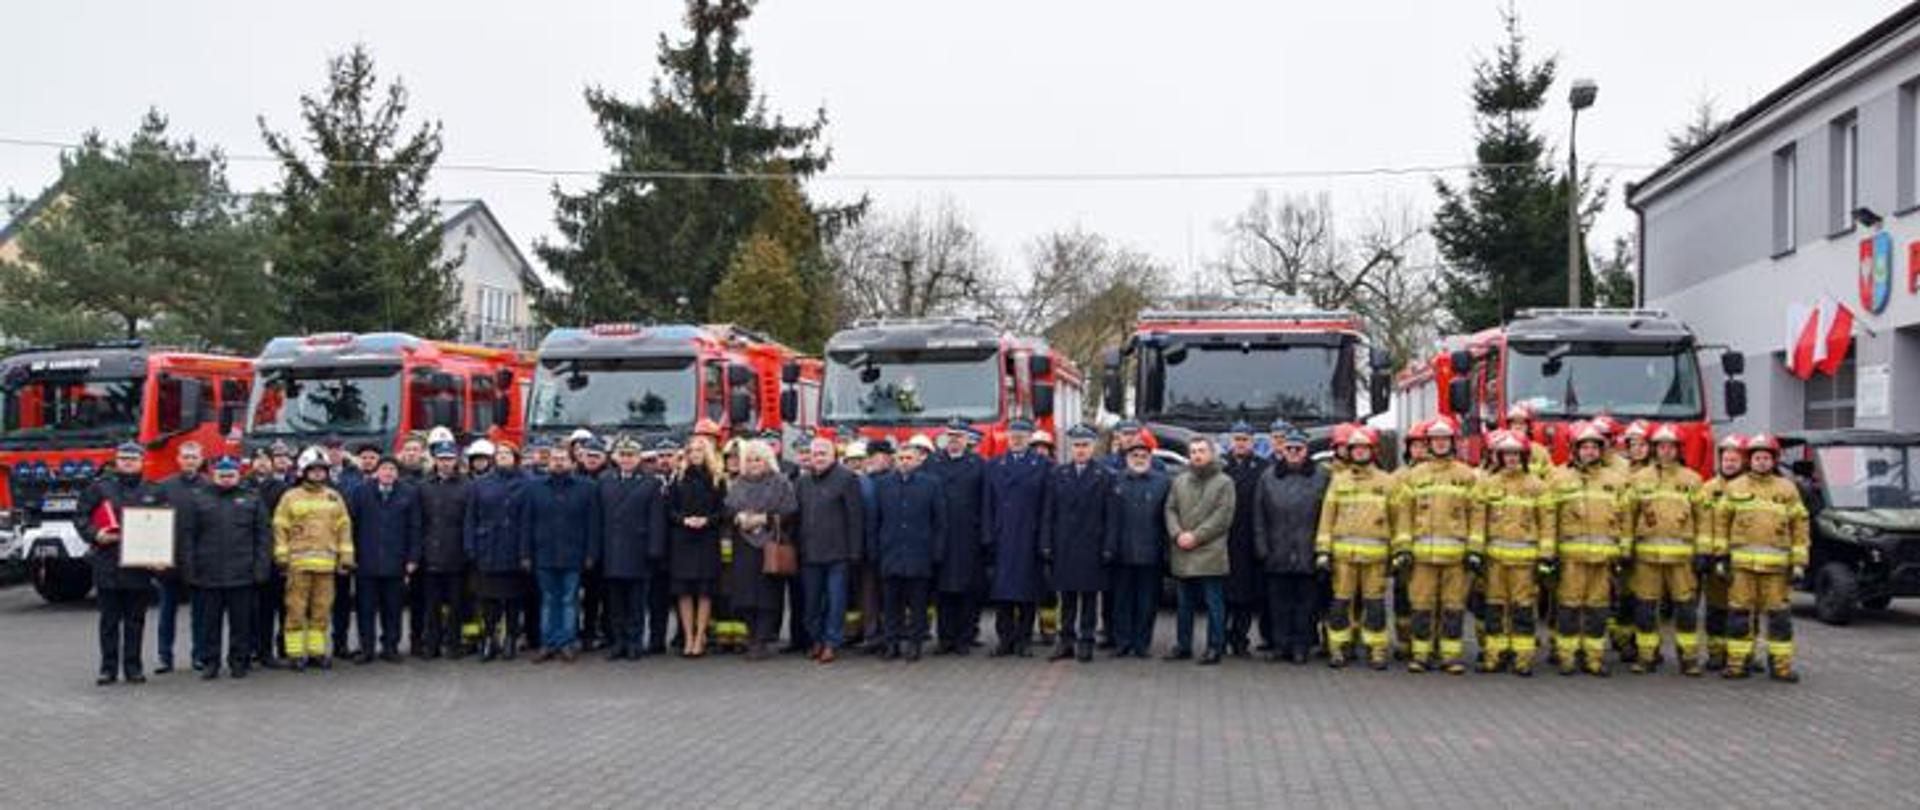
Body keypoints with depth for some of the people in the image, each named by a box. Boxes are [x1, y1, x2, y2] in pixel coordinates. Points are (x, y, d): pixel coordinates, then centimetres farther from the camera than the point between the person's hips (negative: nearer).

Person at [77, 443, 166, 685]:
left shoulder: (154, 492, 8)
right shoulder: (100, 488, 4)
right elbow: (80, 516, 5)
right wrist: (95, 534, -13)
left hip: (140, 565, 1)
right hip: (107, 565, -1)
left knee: (135, 620, 6)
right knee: (109, 620, 5)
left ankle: (133, 667, 14)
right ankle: (109, 668, 10)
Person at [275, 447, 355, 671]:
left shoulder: (335, 498, 12)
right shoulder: (290, 497, 4)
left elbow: (344, 528, 13)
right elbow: (280, 527, 3)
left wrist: (346, 557, 7)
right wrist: (282, 557, -5)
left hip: (326, 564, 3)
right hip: (298, 562, -3)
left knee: (322, 610, 7)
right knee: (296, 610, -1)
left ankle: (317, 651, 14)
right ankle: (296, 653, 4)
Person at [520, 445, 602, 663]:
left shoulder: (586, 489, 3)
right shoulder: (533, 489, 6)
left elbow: (593, 523, 2)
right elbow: (525, 524, 6)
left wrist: (591, 554, -3)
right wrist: (526, 554, 0)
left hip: (572, 556, -1)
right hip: (544, 556, 1)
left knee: (569, 600, 2)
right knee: (548, 601, 7)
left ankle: (566, 644, 7)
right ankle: (548, 644, 11)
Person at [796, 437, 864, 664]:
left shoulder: (846, 478, -4)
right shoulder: (804, 481, 13)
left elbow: (855, 516, -7)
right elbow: (797, 515, 17)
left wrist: (854, 550, -10)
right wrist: (797, 548, 10)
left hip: (836, 552, -5)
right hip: (809, 552, 5)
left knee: (835, 600, -2)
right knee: (812, 600, 10)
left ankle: (832, 643, 4)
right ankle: (817, 639, 21)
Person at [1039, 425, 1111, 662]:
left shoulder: (1104, 476, 1)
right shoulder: (1057, 474, 9)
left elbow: (1110, 516, -2)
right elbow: (1048, 514, 7)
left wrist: (1107, 548, -8)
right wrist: (1046, 545, 0)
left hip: (1092, 548, -2)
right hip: (1063, 547, 2)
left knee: (1090, 595, 3)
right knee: (1066, 596, 8)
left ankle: (1086, 641, 9)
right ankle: (1067, 640, 15)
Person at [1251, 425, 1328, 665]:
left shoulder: (1321, 476, 1)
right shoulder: (1269, 477, 8)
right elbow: (1259, 516, 8)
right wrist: (1262, 548, 1)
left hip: (1308, 553, -2)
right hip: (1277, 554, 2)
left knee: (1306, 601, 3)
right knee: (1278, 602, 6)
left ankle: (1301, 645, 10)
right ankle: (1281, 644, 13)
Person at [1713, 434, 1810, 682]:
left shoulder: (1788, 489, 8)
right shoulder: (1735, 488, 9)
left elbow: (1800, 526, 6)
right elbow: (1721, 519, 9)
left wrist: (1799, 563, 0)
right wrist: (1721, 552, 1)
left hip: (1777, 564, 0)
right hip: (1741, 561, 0)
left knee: (1779, 614, 2)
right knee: (1739, 613, 1)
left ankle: (1781, 664, 8)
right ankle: (1737, 662, 7)